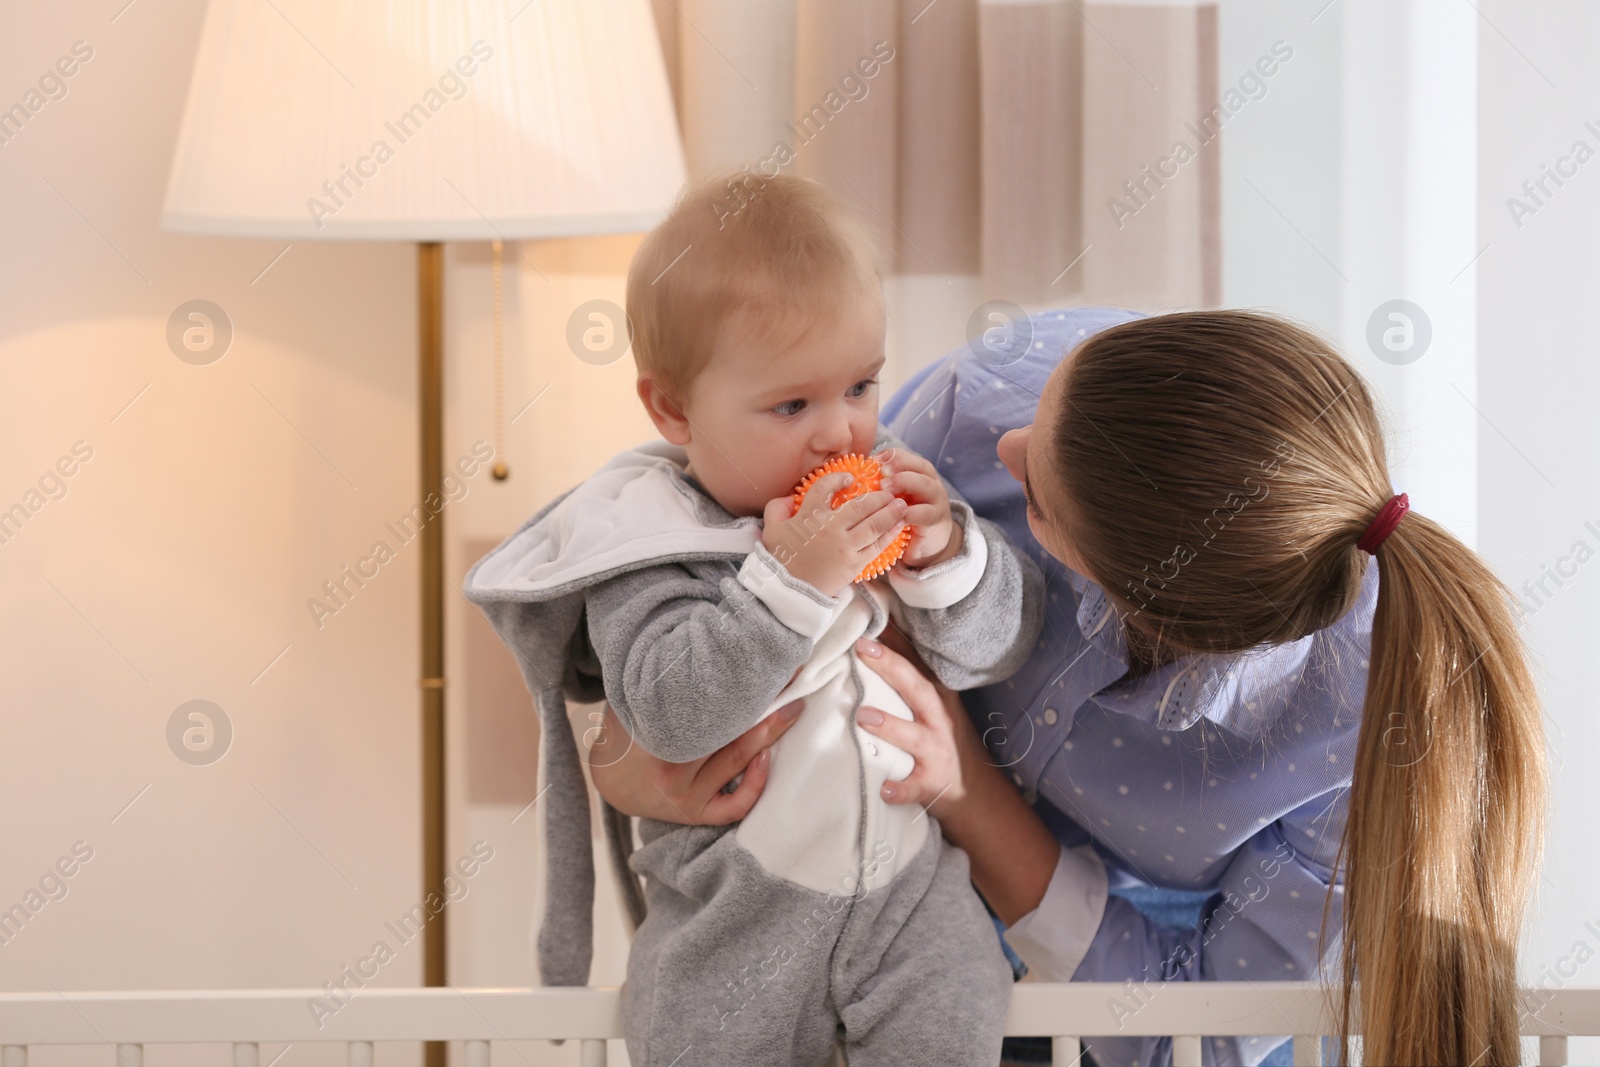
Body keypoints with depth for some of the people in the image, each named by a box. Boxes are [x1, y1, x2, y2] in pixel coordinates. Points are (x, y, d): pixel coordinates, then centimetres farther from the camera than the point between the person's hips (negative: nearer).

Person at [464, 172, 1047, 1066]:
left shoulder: (893, 485, 0)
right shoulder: (646, 536, -12)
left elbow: (1003, 643, 2)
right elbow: (669, 709, -26)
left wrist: (946, 553, -18)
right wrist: (790, 580, -33)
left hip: (911, 870, 3)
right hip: (735, 901, -3)